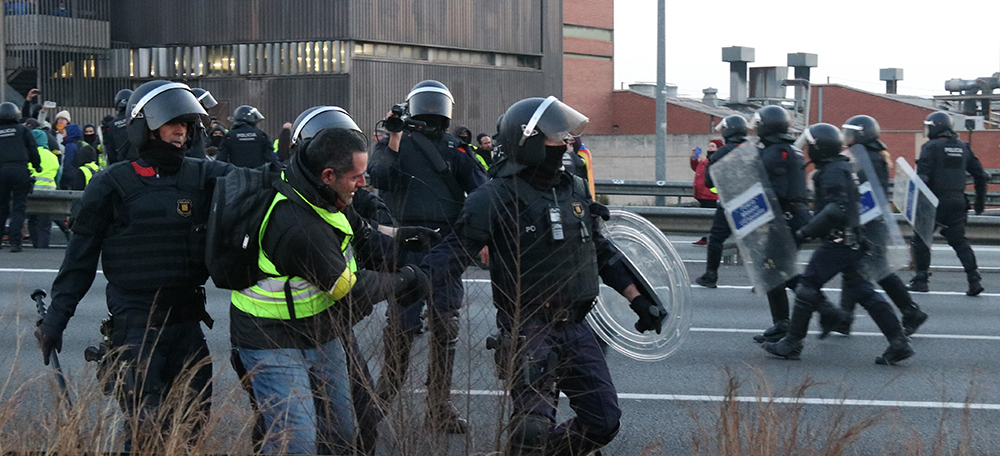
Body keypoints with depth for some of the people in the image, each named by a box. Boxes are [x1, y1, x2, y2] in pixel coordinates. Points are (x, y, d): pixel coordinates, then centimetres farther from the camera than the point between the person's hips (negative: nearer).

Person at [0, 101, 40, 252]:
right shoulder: (22, 130, 4)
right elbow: (33, 150, 2)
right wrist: (37, 167, 15)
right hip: (20, 171, -2)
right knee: (18, 207, 0)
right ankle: (14, 241, -8)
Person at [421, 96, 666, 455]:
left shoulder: (576, 190, 10)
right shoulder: (497, 198, -10)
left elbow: (601, 252, 20)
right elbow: (458, 248, -13)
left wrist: (639, 300, 20)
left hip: (575, 330, 6)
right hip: (527, 330, -6)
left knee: (604, 422, 7)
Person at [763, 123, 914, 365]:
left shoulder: (832, 172, -14)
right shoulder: (844, 167, 17)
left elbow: (835, 210, -24)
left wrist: (805, 232, -20)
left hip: (837, 242, -10)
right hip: (854, 242, 10)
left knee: (807, 287, -1)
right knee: (864, 292, 9)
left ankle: (791, 344, 4)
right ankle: (899, 343, 4)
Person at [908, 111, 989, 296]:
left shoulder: (931, 147, -7)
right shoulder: (963, 148, 11)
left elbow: (923, 176, -16)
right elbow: (980, 175, 13)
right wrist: (980, 201, 21)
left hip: (934, 202, -5)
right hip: (958, 203, 5)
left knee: (921, 240, 9)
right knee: (959, 241, 11)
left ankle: (921, 279, 9)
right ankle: (974, 279, -3)